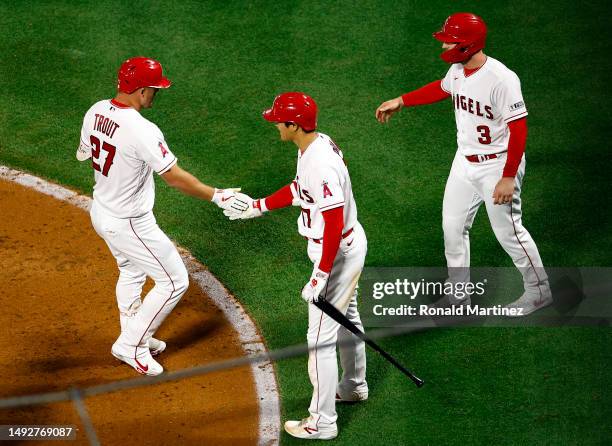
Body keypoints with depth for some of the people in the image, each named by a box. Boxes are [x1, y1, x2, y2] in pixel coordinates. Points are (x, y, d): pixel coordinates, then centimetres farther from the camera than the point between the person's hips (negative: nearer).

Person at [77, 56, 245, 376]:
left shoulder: (96, 112, -7)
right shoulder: (142, 131, -31)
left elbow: (83, 155, 11)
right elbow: (175, 177, -28)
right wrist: (217, 196, -19)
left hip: (101, 213, 9)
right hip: (129, 225, -9)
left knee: (132, 272, 30)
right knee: (174, 281, 8)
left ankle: (135, 338, 46)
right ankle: (131, 345, 15)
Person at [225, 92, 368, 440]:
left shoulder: (320, 165, -31)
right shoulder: (318, 143, 0)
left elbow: (334, 224, -32)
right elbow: (300, 189, 18)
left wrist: (321, 277, -28)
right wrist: (257, 206, 21)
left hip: (337, 253, -10)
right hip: (352, 243, 10)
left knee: (321, 336, 0)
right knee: (347, 316, 28)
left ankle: (322, 422, 10)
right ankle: (354, 386, 50)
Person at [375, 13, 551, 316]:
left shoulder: (501, 79, -28)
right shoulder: (458, 70, -3)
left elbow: (518, 129, -25)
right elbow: (442, 88, 22)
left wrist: (508, 178, -24)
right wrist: (400, 102, 19)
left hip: (497, 165, -8)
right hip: (465, 162, 8)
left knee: (508, 230, 2)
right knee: (453, 226, 14)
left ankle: (539, 291, 21)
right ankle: (457, 293, 29)